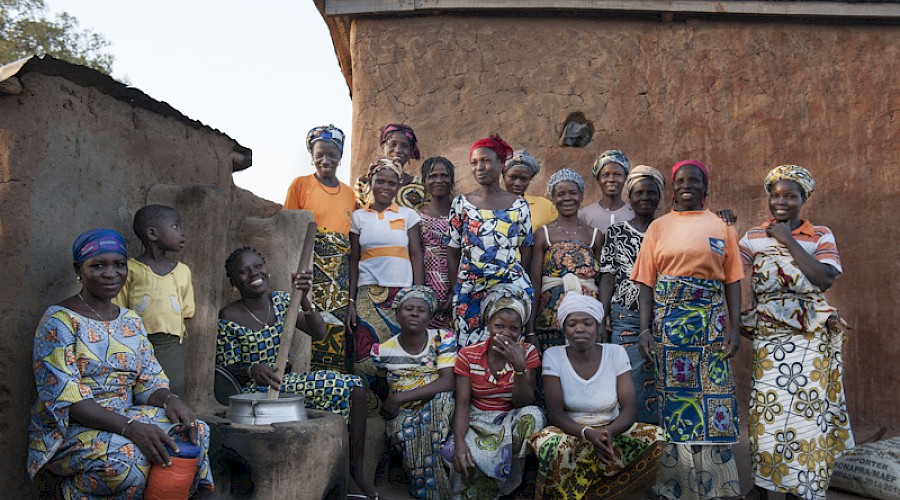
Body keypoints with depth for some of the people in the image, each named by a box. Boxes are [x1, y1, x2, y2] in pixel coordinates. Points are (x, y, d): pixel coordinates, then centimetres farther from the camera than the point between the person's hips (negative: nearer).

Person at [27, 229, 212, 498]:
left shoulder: (131, 321, 12)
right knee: (126, 457, -34)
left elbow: (149, 380, 10)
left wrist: (170, 400, -15)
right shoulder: (59, 320, -9)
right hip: (68, 428, -5)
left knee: (197, 431, -17)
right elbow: (63, 397, -18)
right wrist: (129, 427, -30)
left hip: (125, 418, 6)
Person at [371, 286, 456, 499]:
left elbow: (447, 382, -15)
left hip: (438, 408, 0)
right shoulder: (383, 350, 1)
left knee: (443, 397, -34)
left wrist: (399, 398, -20)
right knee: (406, 430, -34)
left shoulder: (443, 339, -2)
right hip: (402, 412, 0)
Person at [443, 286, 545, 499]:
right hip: (476, 423, -2)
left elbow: (523, 404, -10)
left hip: (510, 421, 2)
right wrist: (459, 442, -26)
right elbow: (462, 404, -9)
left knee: (533, 416, -33)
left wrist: (520, 367, -26)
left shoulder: (527, 353, -3)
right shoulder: (468, 355, -4)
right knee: (464, 461, -34)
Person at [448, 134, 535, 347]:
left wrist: (516, 284, -2)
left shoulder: (519, 205, 5)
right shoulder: (461, 203, 5)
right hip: (469, 291, 0)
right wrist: (456, 291, 0)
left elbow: (526, 253, 8)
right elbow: (452, 254, 5)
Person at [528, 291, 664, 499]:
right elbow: (555, 412, -12)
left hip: (611, 431, 3)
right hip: (571, 433, -3)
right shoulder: (553, 355, -6)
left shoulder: (616, 353, -3)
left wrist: (609, 432, -29)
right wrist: (587, 434, -30)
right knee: (547, 444, -37)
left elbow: (630, 408, -8)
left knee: (656, 439, -25)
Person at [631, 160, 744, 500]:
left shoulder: (722, 228, 9)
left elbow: (732, 280, 6)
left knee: (713, 396, 1)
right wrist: (645, 328, -6)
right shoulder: (659, 227, 7)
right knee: (671, 395, 4)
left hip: (711, 323, 1)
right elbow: (646, 281, 2)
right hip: (668, 321, 0)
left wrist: (734, 326, -5)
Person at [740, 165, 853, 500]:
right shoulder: (754, 237, 8)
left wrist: (789, 241, -10)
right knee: (766, 408, -2)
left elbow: (825, 279, -12)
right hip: (767, 337, 1)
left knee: (806, 408, -1)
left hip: (811, 337, 0)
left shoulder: (820, 236, 5)